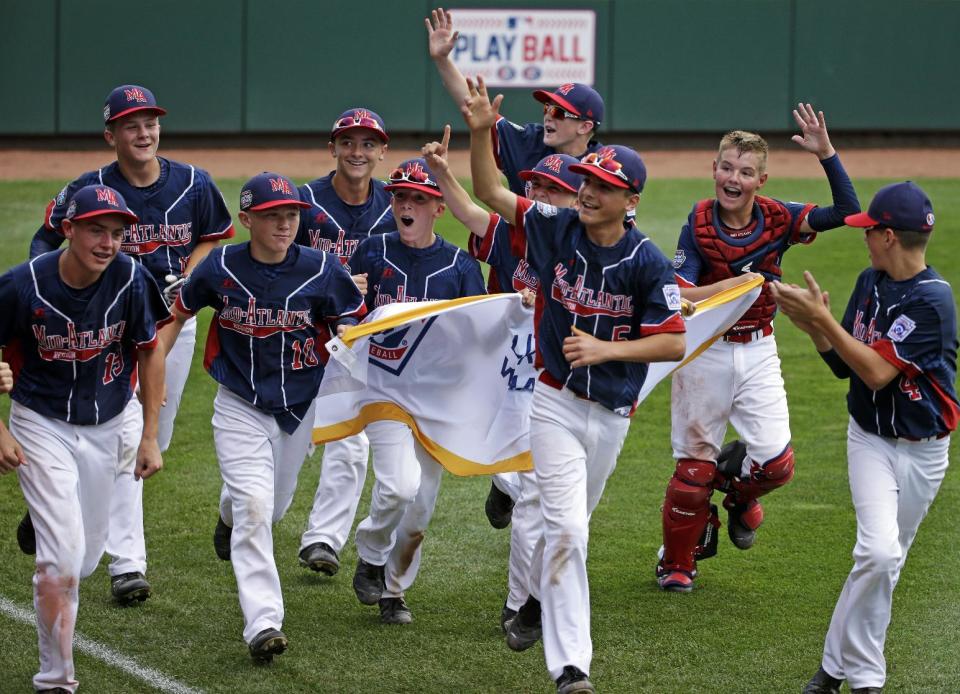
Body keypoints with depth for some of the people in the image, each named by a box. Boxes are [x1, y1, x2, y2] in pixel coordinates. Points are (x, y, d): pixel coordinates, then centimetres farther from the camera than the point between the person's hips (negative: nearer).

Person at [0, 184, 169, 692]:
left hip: (105, 428, 3)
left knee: (86, 556, 14)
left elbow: (150, 351, 1)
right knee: (63, 554, -15)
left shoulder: (131, 280, -14)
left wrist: (150, 436, 0)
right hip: (42, 426, -3)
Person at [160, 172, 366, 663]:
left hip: (301, 404, 2)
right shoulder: (220, 269, -12)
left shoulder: (320, 270, -12)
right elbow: (179, 312, 5)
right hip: (240, 406, -2)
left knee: (275, 503, 19)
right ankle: (263, 625, -20)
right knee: (254, 504, -17)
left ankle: (230, 514, 59)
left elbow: (353, 319, 3)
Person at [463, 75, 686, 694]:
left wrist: (605, 349, -23)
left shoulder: (648, 264, -12)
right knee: (567, 528, -12)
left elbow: (675, 342, -13)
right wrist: (480, 132, -15)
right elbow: (491, 192, 0)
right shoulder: (556, 230, -6)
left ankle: (538, 600, 49)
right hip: (557, 404, -1)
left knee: (569, 524, 18)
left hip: (613, 414, 1)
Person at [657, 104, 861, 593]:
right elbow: (680, 296, -15)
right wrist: (734, 283, -29)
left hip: (758, 353, 2)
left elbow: (847, 211, -14)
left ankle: (739, 494, 28)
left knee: (776, 462, -7)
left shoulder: (777, 219, -6)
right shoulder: (700, 224, -11)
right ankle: (677, 563, 22)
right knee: (693, 464, 5)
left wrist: (825, 153, -22)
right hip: (705, 352, -2)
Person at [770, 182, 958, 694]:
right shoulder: (870, 283, 1)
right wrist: (814, 327, -12)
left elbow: (877, 372, -27)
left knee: (883, 561, 8)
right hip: (870, 438, 3)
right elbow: (845, 366, 7)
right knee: (879, 551, -18)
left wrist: (822, 320, -26)